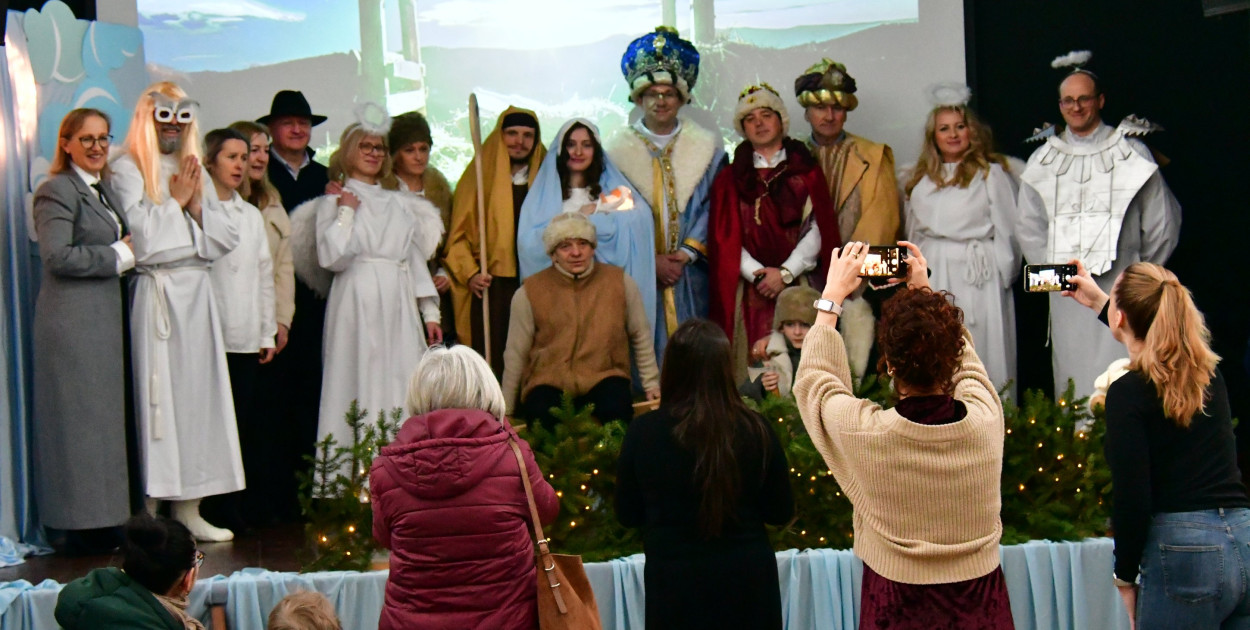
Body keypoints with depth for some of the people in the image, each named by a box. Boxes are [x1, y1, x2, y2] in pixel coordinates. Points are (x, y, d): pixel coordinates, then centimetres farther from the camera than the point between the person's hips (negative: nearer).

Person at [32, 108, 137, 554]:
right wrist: (119, 256, -11)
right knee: (81, 420, -5)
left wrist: (128, 252, 7)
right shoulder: (57, 191, -8)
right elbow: (58, 257, -18)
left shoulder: (104, 190, 19)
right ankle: (83, 526, 2)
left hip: (107, 320, 9)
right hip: (74, 323, -9)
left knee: (110, 417, 9)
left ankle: (104, 522, 15)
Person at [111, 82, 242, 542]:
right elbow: (140, 234, -11)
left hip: (197, 292, 6)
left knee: (199, 391, 4)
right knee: (156, 390, -7)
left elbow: (228, 235, 14)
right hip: (156, 292, -6)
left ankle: (188, 508, 10)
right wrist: (176, 201, -2)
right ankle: (150, 513, -3)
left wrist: (196, 204, 0)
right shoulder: (128, 169, 1)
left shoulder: (195, 170, 19)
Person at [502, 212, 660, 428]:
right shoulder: (529, 293, -1)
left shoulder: (620, 282, 2)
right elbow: (515, 355, 5)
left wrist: (651, 383, 8)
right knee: (544, 417, -33)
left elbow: (641, 338, 13)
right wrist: (505, 411, 8)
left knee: (616, 408, -32)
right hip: (549, 385, -1)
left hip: (604, 379, 1)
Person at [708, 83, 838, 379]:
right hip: (750, 288, 0)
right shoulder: (730, 179, 12)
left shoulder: (806, 172, 11)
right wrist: (758, 274, -10)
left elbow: (817, 229, 2)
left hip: (799, 285, 0)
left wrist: (785, 272, -10)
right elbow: (725, 237, 4)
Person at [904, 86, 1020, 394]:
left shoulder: (992, 173, -1)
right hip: (932, 279, 5)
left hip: (978, 279, -4)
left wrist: (1001, 277, -3)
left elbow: (1006, 232, -2)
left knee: (981, 355, -4)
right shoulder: (921, 180, 13)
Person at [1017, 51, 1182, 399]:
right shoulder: (1044, 159, 11)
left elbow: (1162, 225, 6)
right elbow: (1029, 226, 14)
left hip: (1121, 291, -2)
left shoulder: (1131, 153, 3)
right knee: (1073, 382, 3)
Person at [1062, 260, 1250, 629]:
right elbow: (1149, 335, 36)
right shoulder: (1209, 374, 11)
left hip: (1184, 548, -7)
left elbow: (1131, 498, -14)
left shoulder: (1128, 392, -10)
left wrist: (1125, 577, -1)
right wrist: (1098, 304, 49)